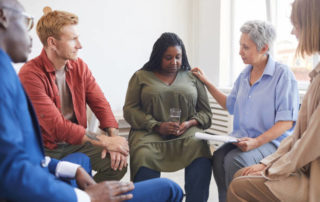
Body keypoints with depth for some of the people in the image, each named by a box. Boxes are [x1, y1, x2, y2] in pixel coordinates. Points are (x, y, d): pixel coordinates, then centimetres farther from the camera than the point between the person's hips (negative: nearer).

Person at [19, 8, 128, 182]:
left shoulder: (79, 66, 3)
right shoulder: (30, 74, -19)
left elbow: (100, 104, 2)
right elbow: (56, 127, -24)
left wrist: (113, 137, -18)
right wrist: (106, 141, -24)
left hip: (76, 142, 6)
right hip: (46, 149, -5)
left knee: (117, 164, -15)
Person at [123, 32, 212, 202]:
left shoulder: (192, 78, 19)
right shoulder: (141, 77, 14)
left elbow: (205, 112, 16)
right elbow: (130, 110, 5)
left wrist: (190, 123, -7)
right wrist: (157, 126, -10)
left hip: (187, 132, 1)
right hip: (150, 132, -1)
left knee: (200, 151, -33)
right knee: (144, 156, -35)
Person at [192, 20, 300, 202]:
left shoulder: (282, 74, -7)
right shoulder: (244, 75, 13)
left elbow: (286, 122, -12)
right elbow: (230, 105, 27)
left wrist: (256, 142, -23)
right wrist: (206, 83, 22)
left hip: (271, 141, -5)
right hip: (241, 138, 6)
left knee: (235, 160, -32)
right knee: (219, 157, -26)